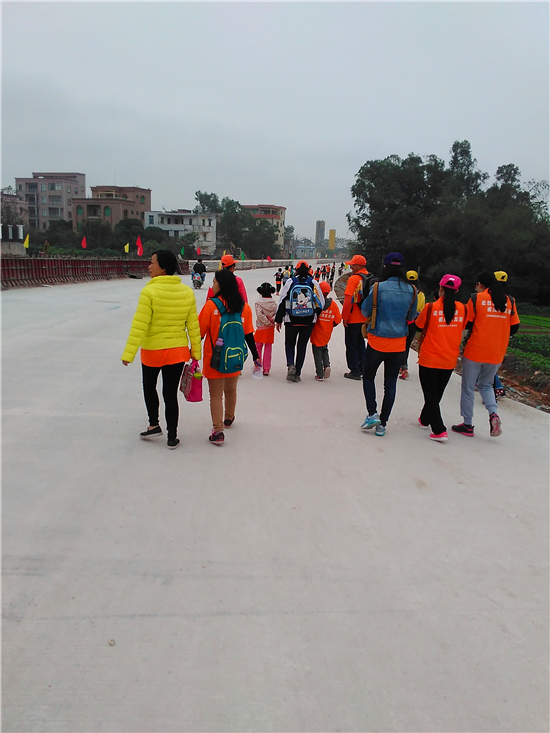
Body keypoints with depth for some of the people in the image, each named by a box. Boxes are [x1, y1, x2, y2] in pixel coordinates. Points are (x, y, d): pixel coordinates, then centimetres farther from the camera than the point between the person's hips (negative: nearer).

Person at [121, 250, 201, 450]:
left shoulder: (149, 291, -16)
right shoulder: (187, 292, -2)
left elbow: (139, 325, -19)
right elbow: (193, 326, 1)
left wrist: (129, 353, -15)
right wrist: (196, 352, 10)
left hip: (152, 351, -3)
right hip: (178, 351, 3)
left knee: (149, 386, 23)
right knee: (170, 393, 11)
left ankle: (154, 425, 22)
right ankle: (172, 437, 17)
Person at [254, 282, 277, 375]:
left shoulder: (258, 303, -8)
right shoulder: (274, 303, 1)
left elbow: (260, 315, -17)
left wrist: (268, 322, -11)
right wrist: (271, 321, -8)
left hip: (261, 328, -3)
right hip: (270, 329, 3)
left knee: (258, 348, 9)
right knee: (268, 348, 7)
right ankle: (266, 369, 8)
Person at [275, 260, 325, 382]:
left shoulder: (290, 282, -3)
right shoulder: (313, 283, -1)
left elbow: (282, 301, -2)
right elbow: (321, 303, 2)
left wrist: (278, 320, 5)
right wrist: (315, 317, 18)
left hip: (291, 320, -1)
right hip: (309, 321, 1)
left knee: (289, 344, 16)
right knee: (302, 346, 10)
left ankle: (290, 364, -9)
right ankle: (297, 374, 10)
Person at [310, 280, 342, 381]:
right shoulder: (333, 304, -5)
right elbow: (338, 319, -2)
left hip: (317, 332, -3)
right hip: (327, 333, 4)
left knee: (317, 353, 6)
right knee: (324, 349, 25)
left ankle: (320, 375, 9)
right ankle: (327, 364, 1)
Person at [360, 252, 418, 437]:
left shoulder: (378, 288, -14)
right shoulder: (412, 290, -5)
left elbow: (365, 311, -2)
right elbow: (411, 317, 7)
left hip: (377, 341, -3)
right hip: (399, 343, 3)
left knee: (368, 377, 17)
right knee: (391, 383, 10)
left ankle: (372, 413, 3)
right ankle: (382, 424, 14)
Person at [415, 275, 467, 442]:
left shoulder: (431, 307, -15)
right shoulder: (462, 308, -5)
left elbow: (418, 327, -1)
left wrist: (417, 314, 17)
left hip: (429, 359, -4)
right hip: (450, 359, 4)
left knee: (431, 395, 5)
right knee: (437, 393, 20)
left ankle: (440, 430, -4)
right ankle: (425, 420, 38)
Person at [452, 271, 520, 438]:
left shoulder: (476, 298, -7)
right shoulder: (509, 301, 5)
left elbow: (467, 324, -6)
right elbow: (514, 328, 5)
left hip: (475, 351, -4)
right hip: (496, 354, 4)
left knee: (468, 388, 9)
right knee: (486, 385, 22)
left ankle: (468, 425, 15)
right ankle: (493, 413, -2)